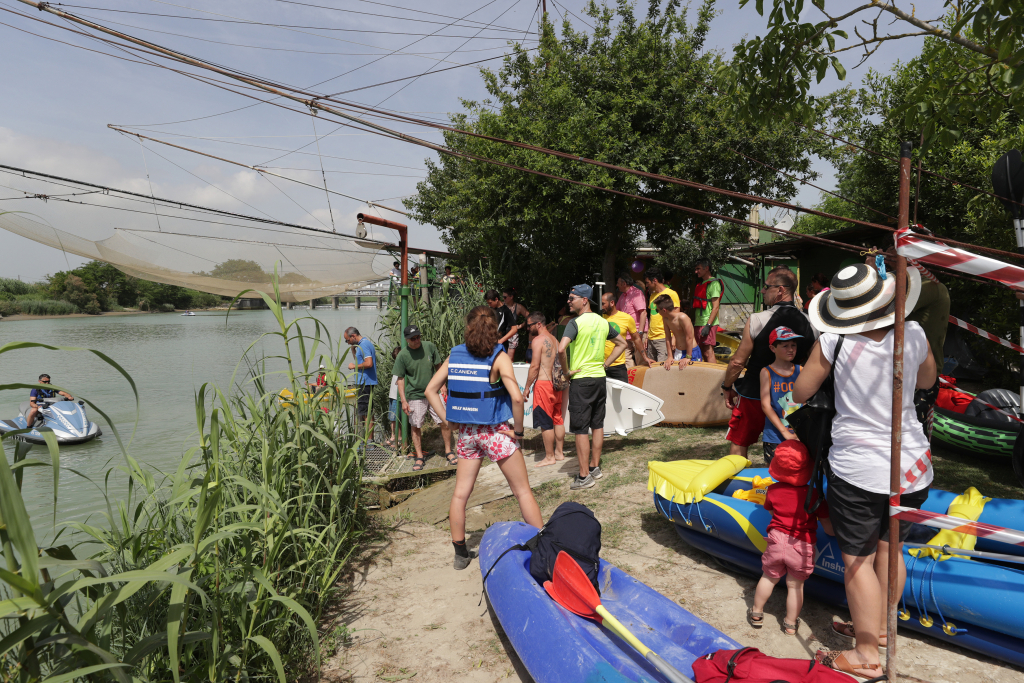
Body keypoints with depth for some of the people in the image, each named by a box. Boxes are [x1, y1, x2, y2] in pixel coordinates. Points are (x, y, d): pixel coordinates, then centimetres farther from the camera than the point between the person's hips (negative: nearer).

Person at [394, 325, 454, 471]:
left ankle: (448, 452, 17)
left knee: (445, 422, -1)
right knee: (415, 427, 5)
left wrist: (442, 385, 7)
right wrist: (403, 400, -7)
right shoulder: (402, 355, -8)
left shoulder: (429, 347, -3)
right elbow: (400, 378, -2)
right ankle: (419, 457, 20)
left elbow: (438, 366, 10)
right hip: (415, 396, -1)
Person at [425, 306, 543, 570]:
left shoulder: (455, 355, 1)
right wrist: (518, 430, -10)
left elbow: (430, 390, 4)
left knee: (460, 494, 16)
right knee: (523, 491, 9)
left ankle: (460, 553, 26)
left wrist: (447, 420, 5)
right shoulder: (498, 357, -12)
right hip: (495, 432, -4)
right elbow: (516, 397, -22)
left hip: (467, 433, 4)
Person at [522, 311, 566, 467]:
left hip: (543, 384, -9)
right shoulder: (554, 339, 16)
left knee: (545, 422, -2)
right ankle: (559, 453, 21)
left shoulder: (538, 340, -10)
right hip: (556, 384, 9)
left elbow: (535, 366, -15)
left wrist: (527, 387, -9)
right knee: (558, 419, 13)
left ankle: (549, 457, 3)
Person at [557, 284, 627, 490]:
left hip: (581, 380, -7)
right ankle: (595, 467, 26)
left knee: (580, 429, -1)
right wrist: (604, 364, 15)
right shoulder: (603, 322, 7)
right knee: (597, 425, 15)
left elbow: (561, 349, -28)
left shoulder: (576, 323, -14)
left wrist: (567, 371, -14)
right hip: (599, 378, 7)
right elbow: (622, 343, 18)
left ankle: (584, 476, 2)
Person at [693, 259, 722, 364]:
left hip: (708, 323, -9)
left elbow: (715, 307, -16)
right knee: (703, 353, 11)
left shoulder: (713, 283, -9)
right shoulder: (701, 284, 18)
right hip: (699, 323, 9)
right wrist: (695, 322, 18)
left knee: (708, 353, -10)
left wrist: (708, 325, -22)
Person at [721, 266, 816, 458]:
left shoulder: (757, 320, -18)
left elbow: (738, 361, -14)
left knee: (739, 442, 11)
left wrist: (727, 387, 0)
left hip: (753, 394, -4)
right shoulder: (809, 324, -3)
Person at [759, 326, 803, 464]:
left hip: (799, 436, 3)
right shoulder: (767, 372, -4)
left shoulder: (800, 371, 5)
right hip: (775, 437, -3)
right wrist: (785, 432, -12)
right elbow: (765, 405, -8)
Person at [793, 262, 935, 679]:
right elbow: (928, 381, 15)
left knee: (858, 560, 8)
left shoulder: (834, 341, -15)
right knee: (890, 549, 22)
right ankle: (880, 627, 42)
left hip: (858, 468, -5)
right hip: (912, 463, 5)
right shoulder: (913, 335, -6)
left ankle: (867, 655, 19)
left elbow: (800, 393, -4)